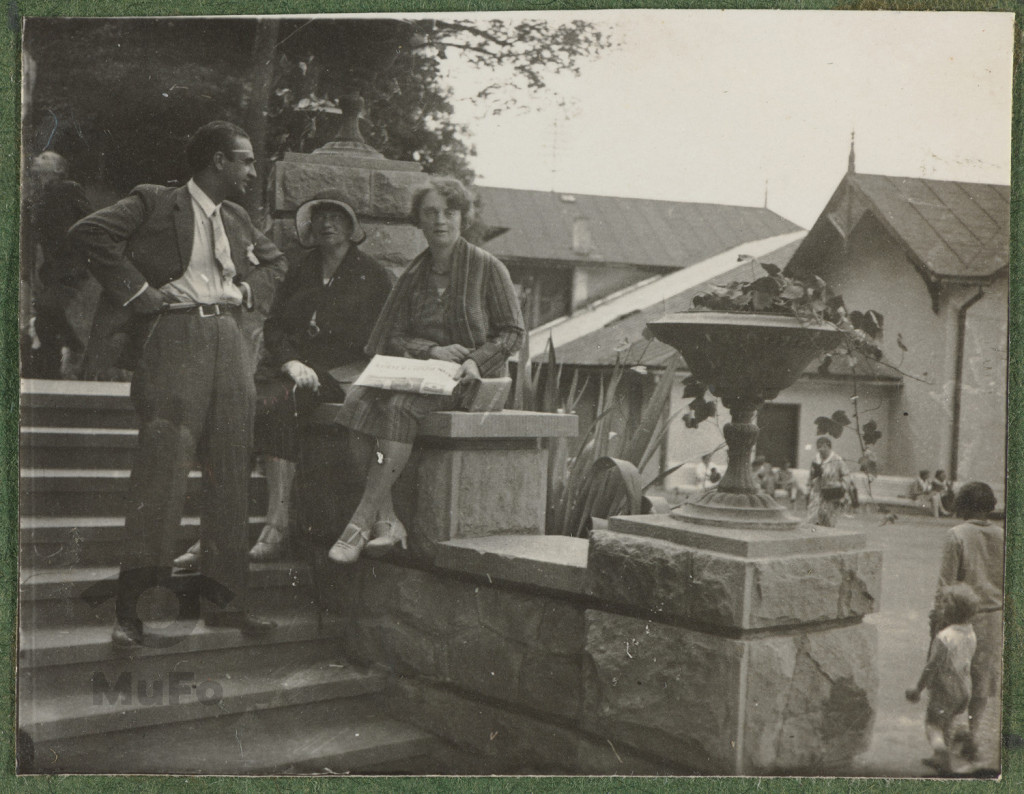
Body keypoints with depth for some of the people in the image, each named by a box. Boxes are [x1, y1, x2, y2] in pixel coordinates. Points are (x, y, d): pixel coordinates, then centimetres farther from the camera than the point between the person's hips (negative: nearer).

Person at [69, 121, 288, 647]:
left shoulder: (237, 219, 22)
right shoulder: (154, 202, 2)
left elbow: (275, 262, 37)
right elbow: (89, 233, -9)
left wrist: (250, 291, 17)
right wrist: (138, 289, -11)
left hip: (229, 341, 7)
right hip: (173, 335, -6)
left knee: (231, 473, 4)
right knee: (162, 462, -15)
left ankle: (226, 599, 11)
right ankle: (132, 604, -12)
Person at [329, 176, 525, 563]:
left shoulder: (487, 267, 2)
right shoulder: (414, 275, 15)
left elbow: (513, 332, 0)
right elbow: (395, 336, 10)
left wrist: (474, 361, -16)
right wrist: (431, 350, -10)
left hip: (472, 377, -5)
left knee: (401, 406, -33)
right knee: (359, 399, -25)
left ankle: (361, 523, -32)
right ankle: (387, 519, -28)